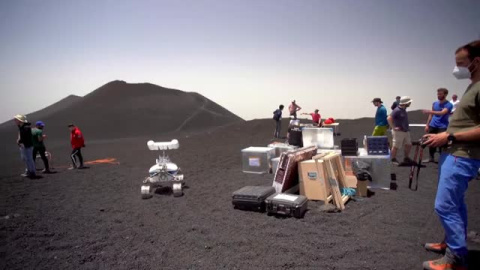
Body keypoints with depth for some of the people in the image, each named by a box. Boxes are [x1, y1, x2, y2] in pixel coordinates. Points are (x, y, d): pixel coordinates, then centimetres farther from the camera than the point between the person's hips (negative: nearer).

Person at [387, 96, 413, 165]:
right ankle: (393, 159, 14)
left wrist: (407, 128, 16)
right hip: (399, 132, -9)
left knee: (408, 145, 14)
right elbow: (389, 118, -27)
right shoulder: (397, 110, -18)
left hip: (406, 131, 9)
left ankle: (406, 158, 28)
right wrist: (393, 127, -23)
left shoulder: (404, 110, 9)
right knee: (396, 146, 1)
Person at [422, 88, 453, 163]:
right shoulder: (434, 103, 10)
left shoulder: (448, 105, -8)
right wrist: (427, 125, 11)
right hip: (432, 126, 6)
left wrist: (430, 111, -38)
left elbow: (442, 113, -26)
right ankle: (431, 157, 20)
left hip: (442, 127, -5)